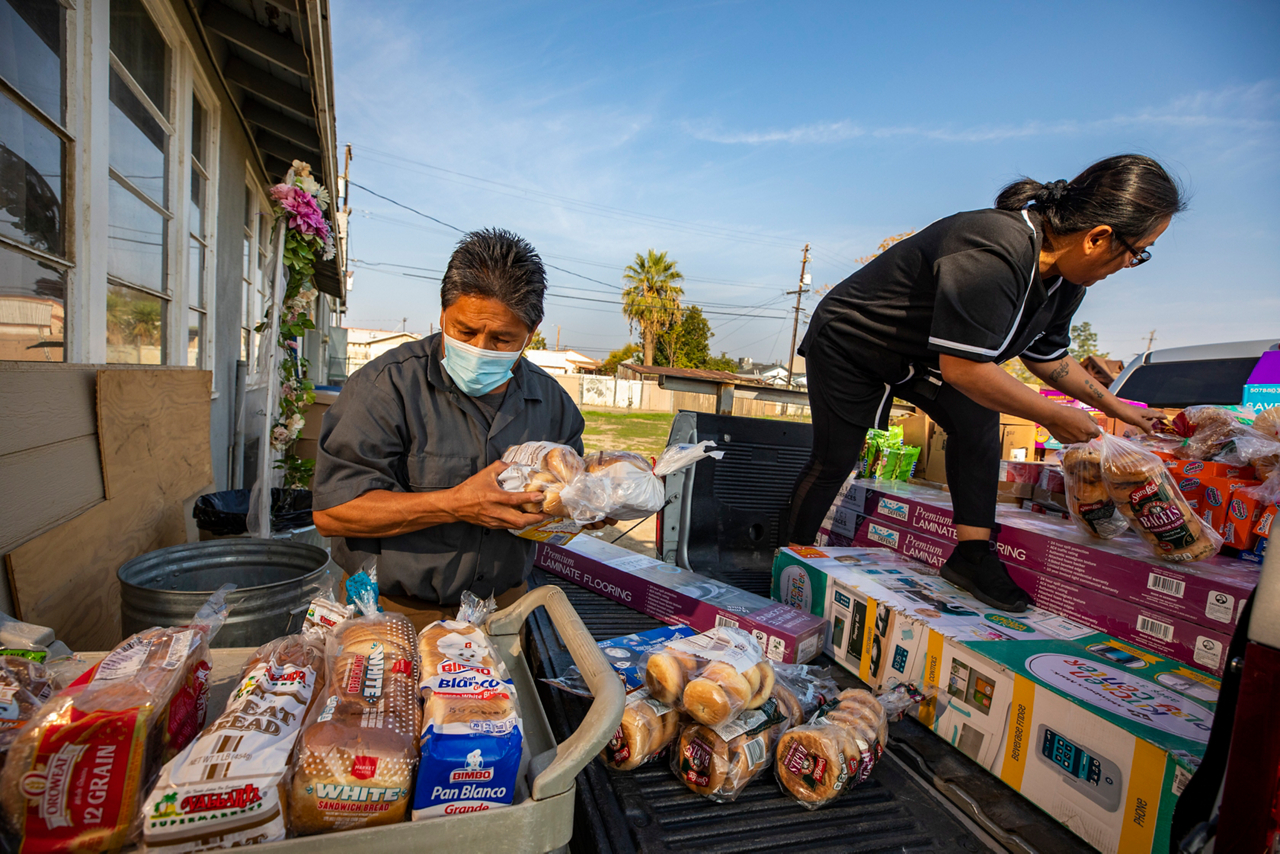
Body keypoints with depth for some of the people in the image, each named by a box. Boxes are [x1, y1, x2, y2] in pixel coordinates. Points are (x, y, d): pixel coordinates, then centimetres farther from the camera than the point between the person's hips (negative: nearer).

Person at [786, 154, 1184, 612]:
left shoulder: (1065, 279, -5)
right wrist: (1053, 416, -24)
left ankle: (971, 554, -2)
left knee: (977, 419, -13)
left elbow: (1046, 355, 11)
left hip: (919, 355, 8)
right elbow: (962, 368, -37)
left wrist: (1116, 407, 13)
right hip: (849, 342, -7)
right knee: (834, 461, -1)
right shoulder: (992, 256, -37)